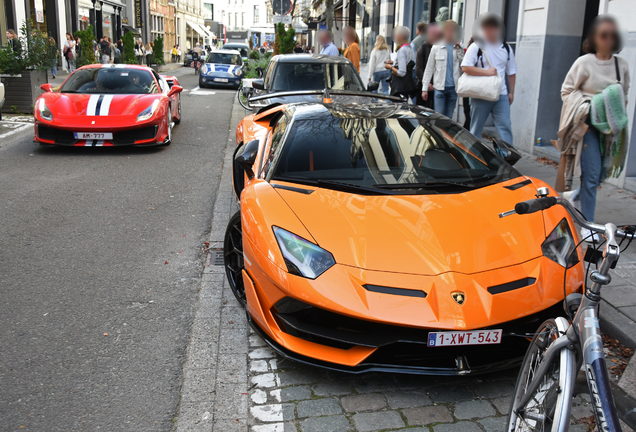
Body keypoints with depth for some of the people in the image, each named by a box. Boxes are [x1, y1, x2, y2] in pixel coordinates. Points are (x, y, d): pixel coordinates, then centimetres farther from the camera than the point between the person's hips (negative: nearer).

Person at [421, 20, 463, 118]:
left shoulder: (459, 47, 8)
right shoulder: (437, 47, 4)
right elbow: (429, 68, 6)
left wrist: (459, 50, -7)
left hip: (453, 87, 2)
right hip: (440, 87, -2)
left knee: (448, 117, 7)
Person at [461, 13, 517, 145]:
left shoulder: (506, 48, 10)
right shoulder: (476, 47, -2)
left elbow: (511, 72, 17)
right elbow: (465, 68, -11)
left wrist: (511, 92, 13)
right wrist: (487, 72, -15)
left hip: (501, 95, 3)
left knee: (505, 127, -5)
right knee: (476, 128, 7)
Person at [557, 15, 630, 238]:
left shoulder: (622, 64, 7)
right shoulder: (584, 63, -6)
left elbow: (624, 94, 18)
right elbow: (566, 90, -1)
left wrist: (619, 115, 2)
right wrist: (586, 107, -14)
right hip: (587, 125, -5)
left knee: (601, 172, 10)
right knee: (592, 173, -8)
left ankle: (576, 194, 41)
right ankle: (587, 225, 1)